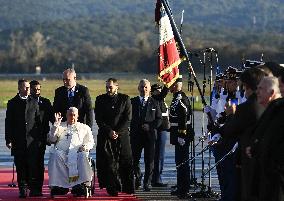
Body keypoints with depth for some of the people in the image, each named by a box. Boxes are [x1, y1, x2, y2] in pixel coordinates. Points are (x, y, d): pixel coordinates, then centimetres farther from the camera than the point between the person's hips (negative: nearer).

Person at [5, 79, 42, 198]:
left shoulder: (34, 102, 9)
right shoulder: (12, 103, 6)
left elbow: (38, 121, 10)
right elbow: (8, 123, 4)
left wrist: (40, 138, 4)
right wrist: (8, 139, -3)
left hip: (32, 139, 0)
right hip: (18, 141, 0)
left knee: (33, 166, -5)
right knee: (21, 167, 2)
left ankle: (34, 189, 0)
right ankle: (23, 189, 7)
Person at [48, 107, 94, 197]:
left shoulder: (85, 128, 28)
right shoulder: (60, 126, 29)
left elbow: (90, 142, 19)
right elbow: (52, 139, 15)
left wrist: (85, 146, -4)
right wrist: (56, 124, 7)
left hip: (77, 152, 0)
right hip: (61, 151, 0)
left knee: (83, 156, -37)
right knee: (55, 155, -35)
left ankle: (81, 184, -41)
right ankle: (58, 185, -36)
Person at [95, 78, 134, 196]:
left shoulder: (125, 99, 4)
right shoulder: (100, 99, 7)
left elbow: (128, 119, 0)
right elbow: (99, 119, 2)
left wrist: (117, 132, -10)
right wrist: (109, 131, -10)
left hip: (122, 135, 0)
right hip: (105, 136, 1)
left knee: (125, 162, -2)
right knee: (108, 163, -4)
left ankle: (128, 188, 3)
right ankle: (112, 189, 0)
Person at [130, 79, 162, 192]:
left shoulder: (154, 103, 7)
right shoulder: (132, 102, 7)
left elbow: (159, 119, 5)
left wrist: (150, 126, -10)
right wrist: (133, 128, -9)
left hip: (150, 135, 0)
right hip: (136, 135, 1)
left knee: (149, 161, -2)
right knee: (135, 159, 4)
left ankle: (147, 183, 5)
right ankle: (138, 179, 27)